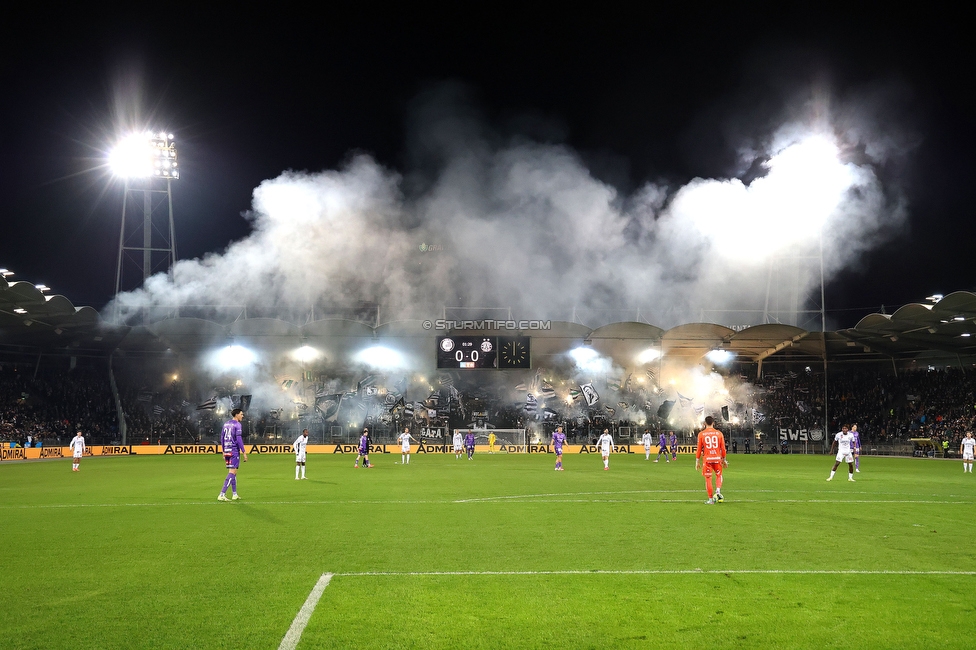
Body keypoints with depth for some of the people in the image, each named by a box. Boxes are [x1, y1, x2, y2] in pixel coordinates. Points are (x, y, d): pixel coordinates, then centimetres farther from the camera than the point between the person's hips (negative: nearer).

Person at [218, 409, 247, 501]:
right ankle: (222, 495, -16)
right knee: (232, 473, -8)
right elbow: (239, 439, -15)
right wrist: (244, 452, -12)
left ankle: (234, 494, 20)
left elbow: (222, 438, 17)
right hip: (234, 451, -8)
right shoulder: (237, 424, -9)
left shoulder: (226, 424, 14)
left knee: (233, 472, 16)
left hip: (227, 451, 8)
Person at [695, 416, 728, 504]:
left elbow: (699, 449, -2)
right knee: (719, 475, 20)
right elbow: (723, 448, 5)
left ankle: (710, 499, 7)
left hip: (707, 459, -1)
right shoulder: (719, 433, 2)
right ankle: (718, 492, -4)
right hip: (717, 458, 1)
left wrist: (697, 461, 5)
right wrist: (724, 459, 16)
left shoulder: (701, 434, -2)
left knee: (708, 478, 6)